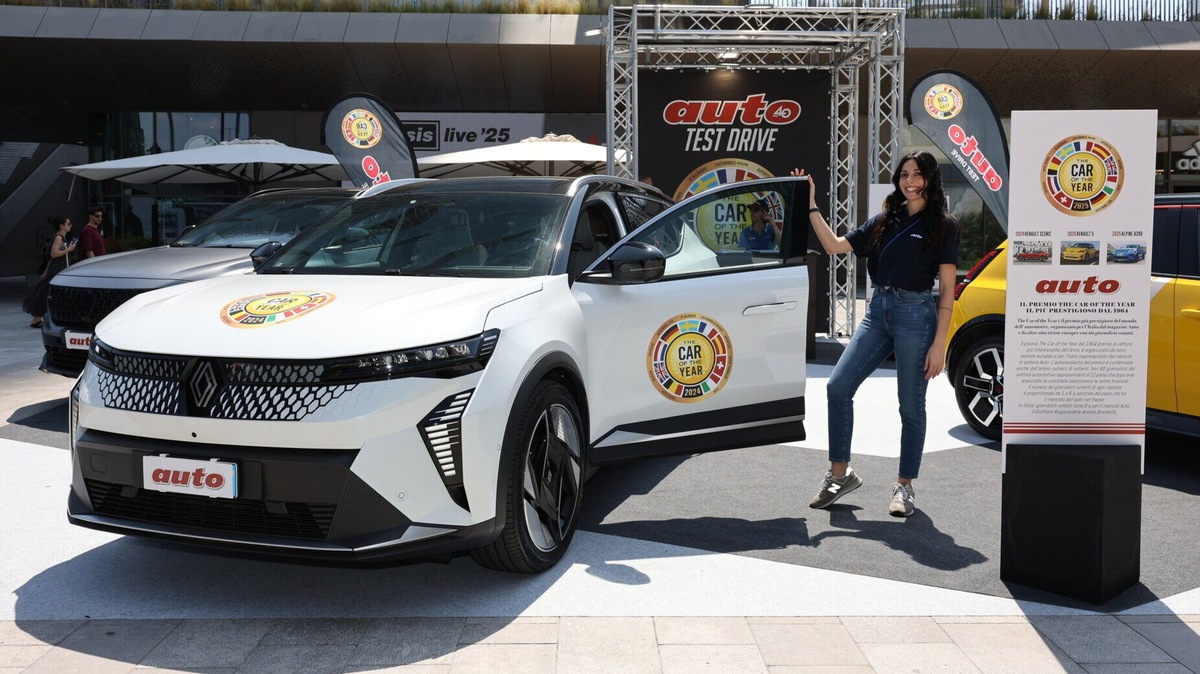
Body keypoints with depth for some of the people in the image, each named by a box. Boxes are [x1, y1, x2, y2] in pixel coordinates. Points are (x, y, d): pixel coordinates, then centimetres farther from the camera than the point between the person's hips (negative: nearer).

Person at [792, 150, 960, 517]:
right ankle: (840, 473, 11)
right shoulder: (885, 220, 13)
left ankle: (905, 486, 16)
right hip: (878, 310, 5)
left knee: (910, 405, 2)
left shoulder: (943, 225, -1)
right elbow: (835, 245, 11)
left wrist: (939, 343, -11)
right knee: (838, 386, -1)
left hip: (916, 315, -5)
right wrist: (811, 205, 5)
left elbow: (947, 290, -5)